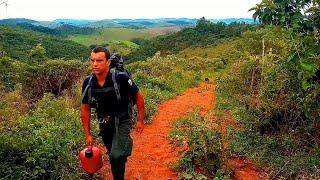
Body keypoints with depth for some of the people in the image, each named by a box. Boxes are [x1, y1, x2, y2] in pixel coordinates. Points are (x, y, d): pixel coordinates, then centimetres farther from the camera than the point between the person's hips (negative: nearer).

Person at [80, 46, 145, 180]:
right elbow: (85, 108, 0)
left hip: (122, 122, -4)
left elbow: (139, 97, -10)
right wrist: (87, 135, 2)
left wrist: (140, 120, -6)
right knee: (112, 156, 19)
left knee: (117, 156, -21)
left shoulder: (121, 78, -25)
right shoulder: (88, 82, -12)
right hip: (104, 124, 4)